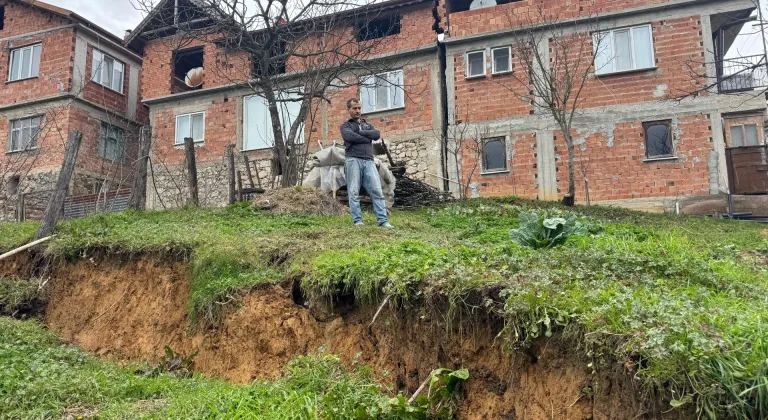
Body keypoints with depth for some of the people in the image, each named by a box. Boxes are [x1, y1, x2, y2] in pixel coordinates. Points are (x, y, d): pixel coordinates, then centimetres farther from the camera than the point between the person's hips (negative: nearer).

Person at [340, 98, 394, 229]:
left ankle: (383, 220, -9)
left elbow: (377, 134, 3)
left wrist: (360, 132, 0)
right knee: (354, 192, -5)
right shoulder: (345, 126, 14)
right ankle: (357, 220, -3)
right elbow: (351, 137, -9)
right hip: (353, 160, -3)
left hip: (369, 161, 3)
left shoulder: (368, 125, 26)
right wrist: (368, 139, -1)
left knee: (377, 191, -6)